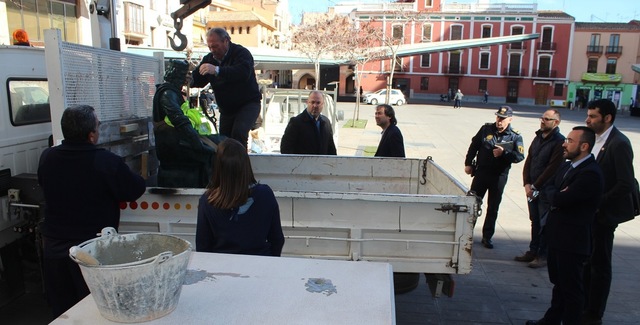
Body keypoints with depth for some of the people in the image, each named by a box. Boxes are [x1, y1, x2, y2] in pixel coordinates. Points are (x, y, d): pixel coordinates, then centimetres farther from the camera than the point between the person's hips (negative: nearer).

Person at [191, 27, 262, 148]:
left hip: (248, 104, -7)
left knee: (238, 133, -29)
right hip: (226, 108, 7)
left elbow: (244, 72, -36)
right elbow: (198, 80, 4)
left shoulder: (241, 53, -14)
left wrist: (217, 70, -45)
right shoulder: (209, 58, 6)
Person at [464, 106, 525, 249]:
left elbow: (520, 156, -10)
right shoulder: (486, 129, 0)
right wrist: (468, 163, 5)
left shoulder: (515, 137, -4)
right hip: (481, 173, 1)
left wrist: (504, 153, -24)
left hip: (499, 177, -1)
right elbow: (474, 146, 6)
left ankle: (487, 237, 20)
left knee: (493, 208, 8)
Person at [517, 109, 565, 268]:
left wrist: (535, 186, -14)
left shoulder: (560, 142, -12)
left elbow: (552, 168, -17)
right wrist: (527, 184, -2)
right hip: (532, 189, 7)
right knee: (535, 222, 14)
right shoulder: (538, 138, 11)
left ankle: (543, 255, 12)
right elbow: (528, 161, 10)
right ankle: (533, 251, 24)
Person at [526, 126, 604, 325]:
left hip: (572, 241, -9)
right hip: (557, 236, 9)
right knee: (558, 282, 23)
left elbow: (561, 199, -28)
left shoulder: (590, 174, -22)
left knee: (571, 288, 6)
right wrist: (557, 194, -11)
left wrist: (554, 194, -7)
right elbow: (547, 191, 10)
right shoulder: (567, 167, 8)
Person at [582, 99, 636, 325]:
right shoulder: (596, 139, 7)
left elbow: (626, 184, -21)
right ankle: (583, 306, 30)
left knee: (600, 265, 5)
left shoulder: (619, 143, -17)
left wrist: (598, 204, -17)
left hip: (603, 214, -7)